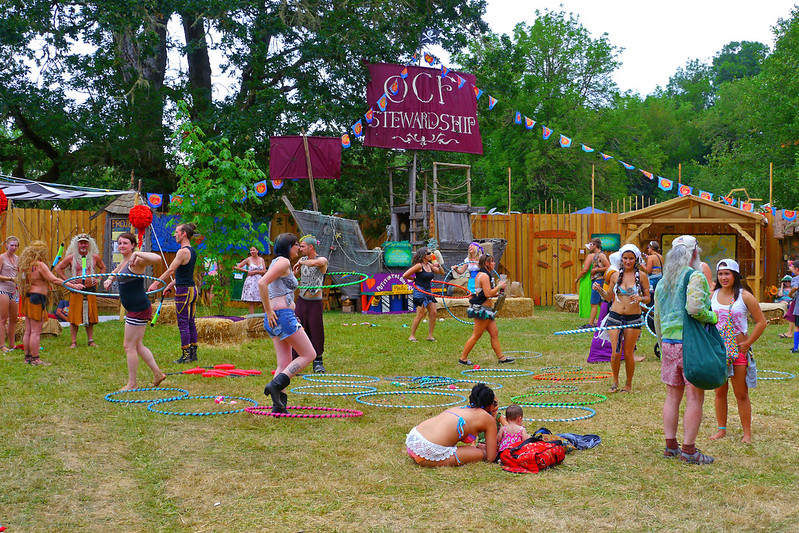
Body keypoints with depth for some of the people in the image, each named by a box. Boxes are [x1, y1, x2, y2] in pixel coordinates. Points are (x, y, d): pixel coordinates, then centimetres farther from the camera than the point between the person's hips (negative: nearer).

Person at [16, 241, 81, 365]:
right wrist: (73, 286, -18)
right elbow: (54, 280, -17)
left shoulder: (24, 265, 13)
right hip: (37, 298, -9)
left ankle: (27, 356, 18)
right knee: (36, 331, -5)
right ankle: (35, 359, -4)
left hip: (27, 298, 9)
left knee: (28, 331, 13)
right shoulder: (39, 265, -12)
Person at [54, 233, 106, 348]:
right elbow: (57, 269, 7)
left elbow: (103, 268, 25)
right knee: (74, 317, -1)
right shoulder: (71, 257, 1)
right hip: (76, 290, -2)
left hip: (90, 290, 2)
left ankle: (91, 340, 16)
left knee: (90, 317, 6)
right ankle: (74, 342, 6)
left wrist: (98, 279, 10)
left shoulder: (95, 257, 7)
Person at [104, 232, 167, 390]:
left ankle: (131, 384, 7)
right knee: (138, 345, 17)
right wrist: (109, 279, 15)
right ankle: (157, 374, 26)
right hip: (133, 310, 10)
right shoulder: (124, 262, 14)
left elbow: (157, 258, -34)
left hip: (139, 309, -10)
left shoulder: (137, 261, -15)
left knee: (129, 346, -3)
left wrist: (137, 254, -31)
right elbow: (115, 272, 36)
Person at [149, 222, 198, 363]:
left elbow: (170, 271, -16)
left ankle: (186, 355, -3)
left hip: (183, 291, -9)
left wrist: (156, 283, -9)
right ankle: (193, 353, 16)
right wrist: (170, 286, 25)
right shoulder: (192, 251, 13)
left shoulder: (183, 252, -16)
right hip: (192, 289, 9)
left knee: (183, 323, -5)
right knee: (190, 323, 12)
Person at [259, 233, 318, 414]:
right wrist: (269, 312, -16)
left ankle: (278, 405, -1)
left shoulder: (277, 262, 21)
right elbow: (262, 283, -21)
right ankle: (275, 384, -14)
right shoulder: (283, 262, -8)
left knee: (284, 364, 6)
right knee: (309, 355, -5)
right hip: (282, 315, -10)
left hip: (276, 318, 10)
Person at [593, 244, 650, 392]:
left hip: (633, 318, -2)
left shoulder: (641, 276, 0)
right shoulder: (616, 276, 6)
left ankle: (628, 384, 20)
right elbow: (610, 297, 16)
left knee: (628, 354, 3)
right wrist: (600, 290, -2)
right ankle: (615, 382, 17)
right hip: (615, 316, 2)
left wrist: (639, 298, -19)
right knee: (616, 353, -3)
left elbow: (648, 298, 2)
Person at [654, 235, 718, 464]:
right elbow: (695, 308, -25)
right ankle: (688, 450, 1)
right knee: (695, 398, -1)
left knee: (673, 396, 13)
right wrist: (713, 317, -6)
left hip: (668, 343, 7)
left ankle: (670, 445, 18)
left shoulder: (663, 281, 13)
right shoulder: (695, 276, -9)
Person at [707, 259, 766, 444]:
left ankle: (747, 433, 10)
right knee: (720, 392, 9)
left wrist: (748, 343, -7)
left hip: (739, 350, -3)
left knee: (741, 394, 1)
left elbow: (761, 322, -3)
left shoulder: (745, 296, -6)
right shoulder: (712, 296, 5)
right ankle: (721, 429, 20)